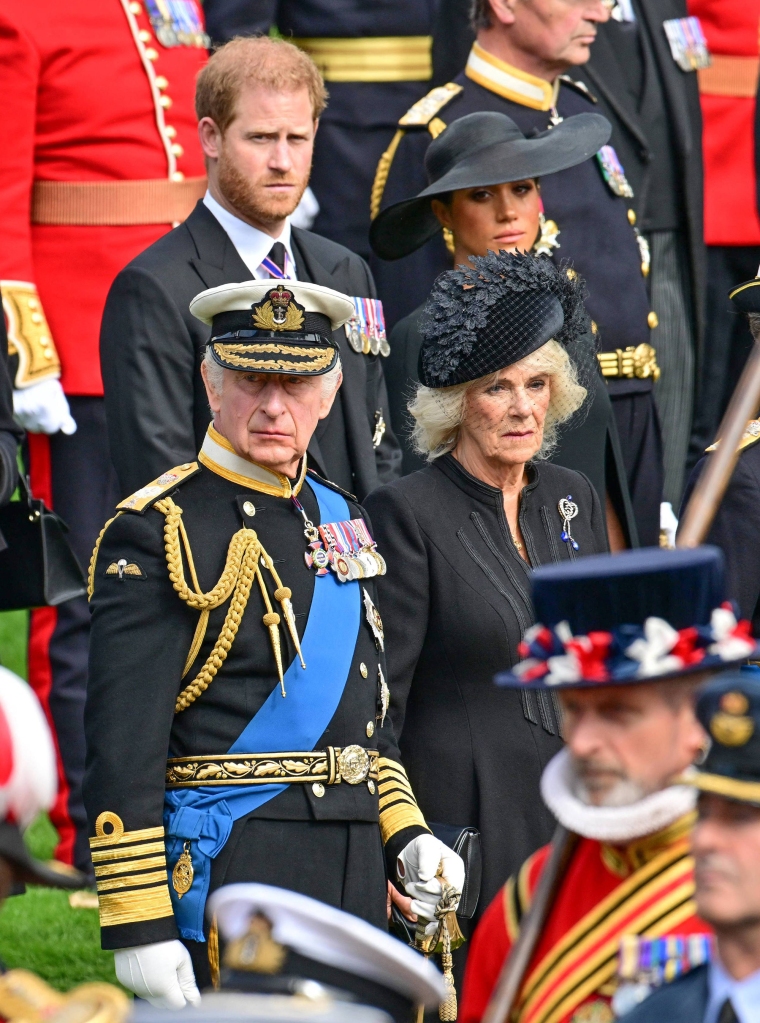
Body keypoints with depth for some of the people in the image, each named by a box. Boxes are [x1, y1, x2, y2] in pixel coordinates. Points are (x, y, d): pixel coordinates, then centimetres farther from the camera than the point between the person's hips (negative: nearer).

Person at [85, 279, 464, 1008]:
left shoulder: (335, 517, 14)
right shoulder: (157, 534, -9)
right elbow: (120, 747, -14)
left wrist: (403, 834, 11)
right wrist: (138, 926, -19)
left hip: (353, 867, 7)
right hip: (228, 864, -7)